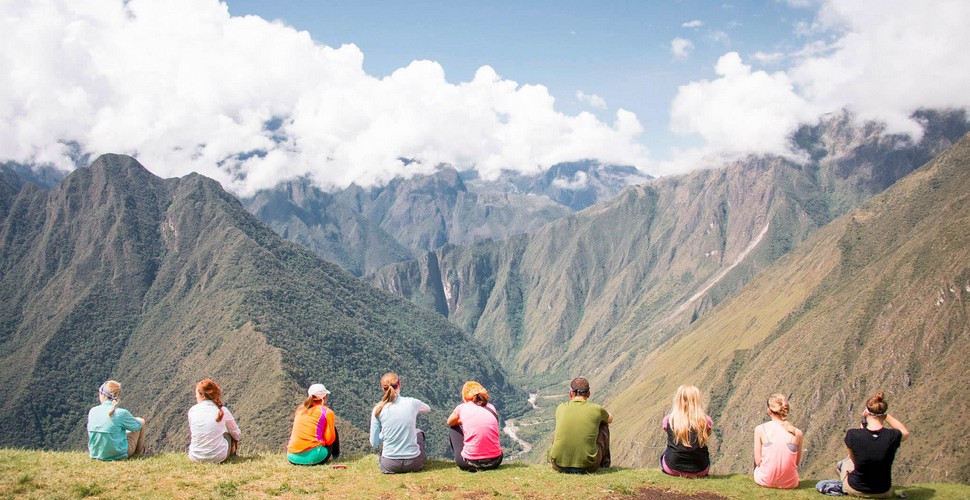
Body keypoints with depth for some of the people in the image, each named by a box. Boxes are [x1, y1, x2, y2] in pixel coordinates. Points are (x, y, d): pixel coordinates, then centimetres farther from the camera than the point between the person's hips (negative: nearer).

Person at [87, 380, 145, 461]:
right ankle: (139, 451, 33)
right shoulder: (121, 413, -21)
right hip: (118, 455, -5)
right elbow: (137, 425, -2)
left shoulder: (92, 411, -9)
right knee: (141, 421, 16)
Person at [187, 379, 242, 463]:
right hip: (217, 458, -1)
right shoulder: (223, 411, -6)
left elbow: (191, 431, 12)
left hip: (195, 457, 2)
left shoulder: (192, 410, -4)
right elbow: (236, 433, 8)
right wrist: (236, 440, 32)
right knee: (229, 434, 27)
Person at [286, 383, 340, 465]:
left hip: (292, 458, 4)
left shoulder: (300, 409, 15)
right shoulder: (327, 412, 0)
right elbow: (330, 439, -1)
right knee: (333, 428, 20)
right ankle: (336, 455, 31)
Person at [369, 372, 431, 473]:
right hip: (414, 464, 0)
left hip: (389, 466, 0)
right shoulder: (412, 403, -6)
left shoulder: (378, 409, -7)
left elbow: (374, 443, -2)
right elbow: (427, 409, 20)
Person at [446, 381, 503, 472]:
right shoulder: (491, 407, 9)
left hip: (470, 463, -3)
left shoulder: (461, 408, 3)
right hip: (494, 462, 3)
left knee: (453, 429, 24)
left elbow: (450, 423, 24)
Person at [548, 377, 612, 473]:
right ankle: (604, 461, 37)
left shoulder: (560, 408, 4)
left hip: (559, 466, 2)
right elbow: (610, 419, 24)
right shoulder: (596, 409, -2)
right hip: (588, 466, -2)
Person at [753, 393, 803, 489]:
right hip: (789, 483, 2)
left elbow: (758, 461, -6)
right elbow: (797, 462, 4)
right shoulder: (797, 433, -5)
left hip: (766, 481, -2)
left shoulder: (760, 429, -9)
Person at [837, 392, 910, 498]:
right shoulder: (892, 437, -23)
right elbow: (905, 432, 4)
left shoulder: (852, 435, -25)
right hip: (883, 493, 1)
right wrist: (886, 415, -2)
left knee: (841, 465, 33)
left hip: (855, 490, -1)